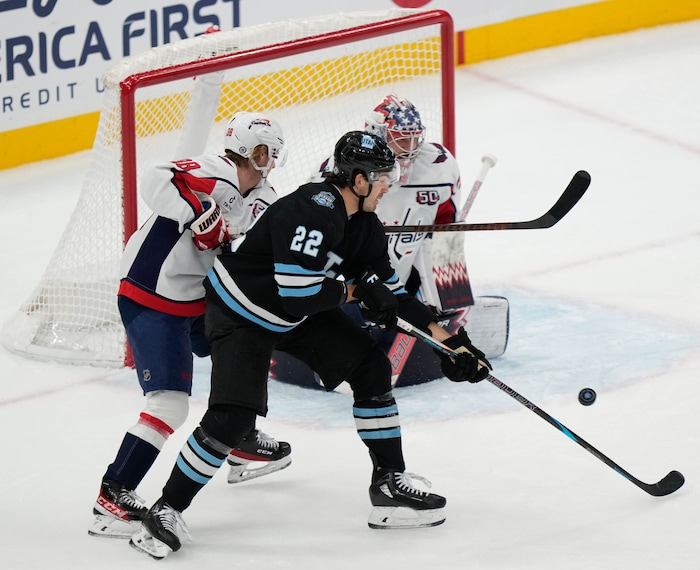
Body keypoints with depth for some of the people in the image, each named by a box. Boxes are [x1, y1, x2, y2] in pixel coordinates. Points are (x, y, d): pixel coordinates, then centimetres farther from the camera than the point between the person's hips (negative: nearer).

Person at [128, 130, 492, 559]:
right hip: (240, 312, -9)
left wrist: (447, 339, 2)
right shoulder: (313, 212, -32)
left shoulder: (364, 226, -3)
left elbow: (392, 293, 6)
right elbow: (297, 294, -36)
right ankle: (167, 510, -6)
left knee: (371, 367, 1)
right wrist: (354, 290, -20)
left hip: (300, 313, 9)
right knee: (232, 416, -20)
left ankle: (389, 481, 11)